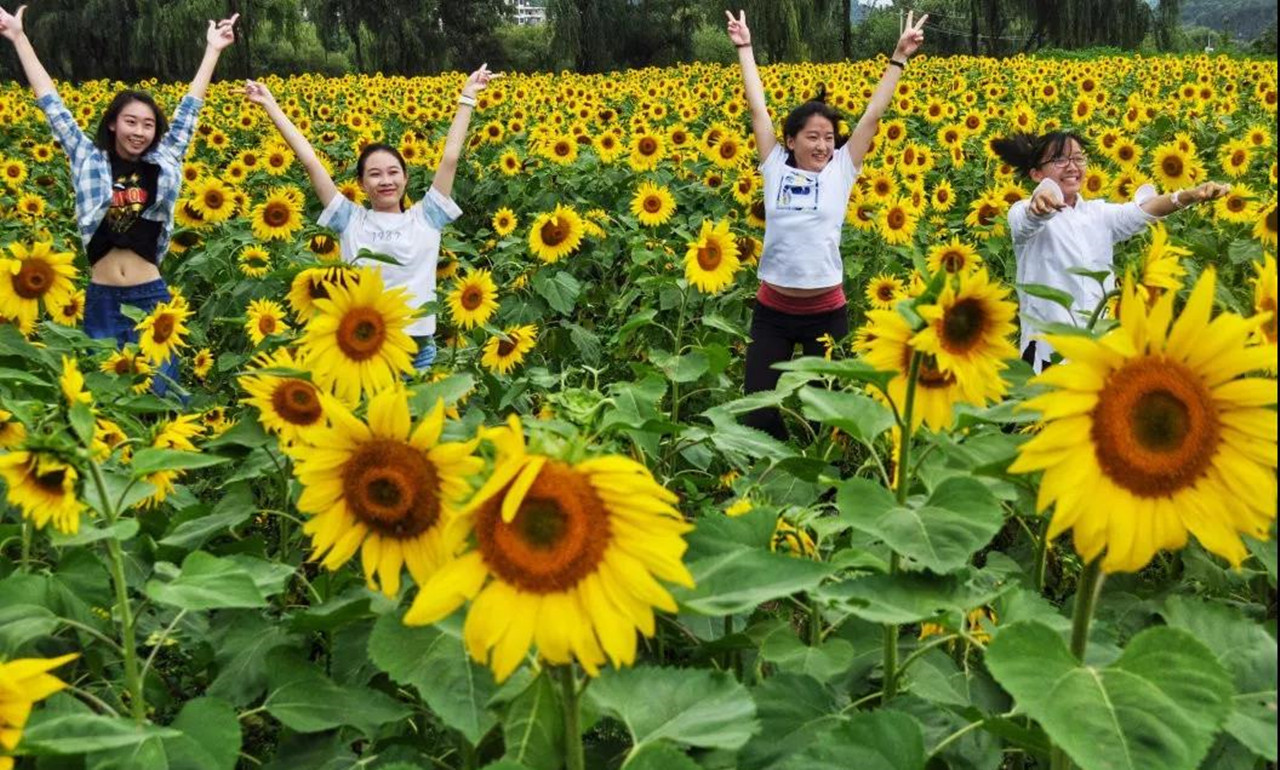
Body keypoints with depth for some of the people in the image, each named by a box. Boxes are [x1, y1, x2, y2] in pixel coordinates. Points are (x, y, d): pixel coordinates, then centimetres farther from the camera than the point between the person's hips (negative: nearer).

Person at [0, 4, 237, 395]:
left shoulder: (163, 164, 4)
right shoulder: (90, 161, 3)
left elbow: (189, 110, 9)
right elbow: (53, 106, 6)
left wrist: (213, 50, 13)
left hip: (150, 296, 0)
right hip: (101, 299, 0)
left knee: (159, 388, 5)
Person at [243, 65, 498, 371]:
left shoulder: (425, 218, 5)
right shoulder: (351, 221, 5)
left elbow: (450, 158, 5)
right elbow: (310, 161, 5)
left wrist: (467, 97, 8)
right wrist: (270, 105, 7)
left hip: (418, 352, 0)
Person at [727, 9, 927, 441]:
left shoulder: (841, 171, 2)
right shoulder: (776, 169, 2)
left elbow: (873, 115, 2)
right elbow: (758, 109, 5)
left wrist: (899, 58, 2)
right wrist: (744, 49, 9)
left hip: (827, 310, 0)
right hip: (773, 309, 0)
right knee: (758, 407, 0)